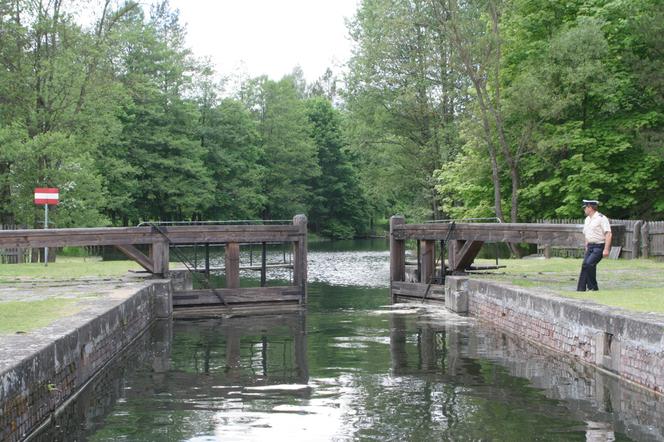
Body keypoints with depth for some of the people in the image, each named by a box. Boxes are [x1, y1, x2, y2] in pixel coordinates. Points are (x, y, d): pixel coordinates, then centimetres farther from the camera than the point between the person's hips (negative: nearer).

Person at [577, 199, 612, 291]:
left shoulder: (601, 218, -11)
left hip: (599, 247, -8)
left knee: (589, 264, -24)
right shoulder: (587, 219, 15)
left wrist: (606, 249, -23)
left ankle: (593, 287, -13)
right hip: (590, 247, 8)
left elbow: (608, 234, -17)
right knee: (585, 266, -1)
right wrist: (586, 247, 22)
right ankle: (581, 290, 2)